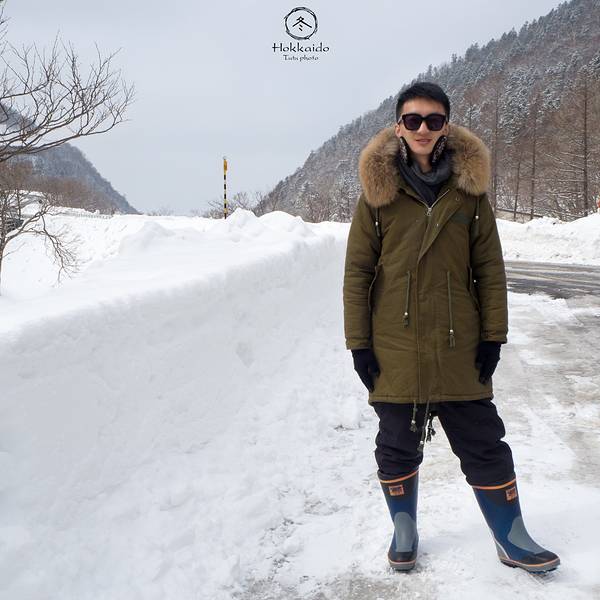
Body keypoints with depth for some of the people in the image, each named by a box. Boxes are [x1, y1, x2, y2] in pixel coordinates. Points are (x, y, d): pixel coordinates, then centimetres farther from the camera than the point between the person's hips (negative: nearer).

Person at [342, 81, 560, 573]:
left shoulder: (469, 189, 2)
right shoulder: (377, 192, -1)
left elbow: (490, 269, 4)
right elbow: (357, 272, -1)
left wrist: (492, 337, 0)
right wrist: (359, 343, -4)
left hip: (459, 349, 1)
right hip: (394, 351, 0)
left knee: (485, 446, 8)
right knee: (398, 448, 13)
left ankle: (511, 538, 23)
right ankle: (404, 531, 33)